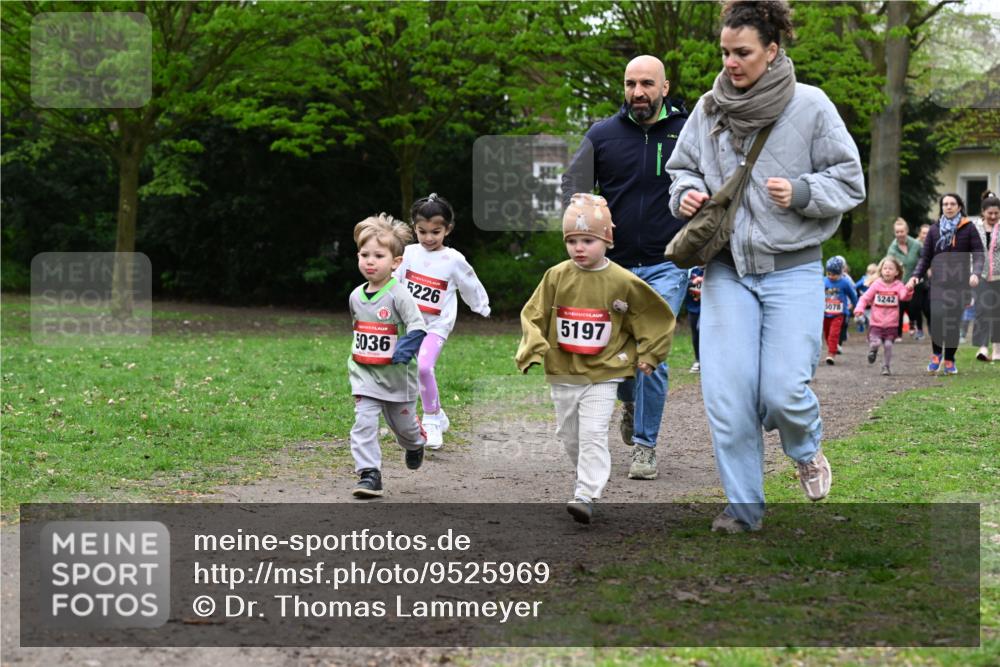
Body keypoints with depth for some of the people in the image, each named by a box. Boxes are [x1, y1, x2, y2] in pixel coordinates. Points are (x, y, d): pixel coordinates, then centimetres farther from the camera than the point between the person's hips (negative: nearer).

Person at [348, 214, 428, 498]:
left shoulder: (398, 294, -16)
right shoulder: (356, 296, 4)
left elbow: (418, 326, -21)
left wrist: (405, 350, -33)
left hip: (396, 375, -3)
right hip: (364, 375, 3)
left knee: (402, 422, 15)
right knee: (364, 423, -11)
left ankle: (415, 444, 49)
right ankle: (369, 474, -12)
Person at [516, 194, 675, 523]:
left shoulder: (623, 282, -8)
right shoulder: (557, 276, -3)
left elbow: (658, 316, 4)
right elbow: (534, 315, 6)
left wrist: (647, 355, 2)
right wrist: (533, 350, -5)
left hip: (602, 375, -4)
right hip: (562, 373, 4)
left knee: (593, 435, -11)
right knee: (569, 435, 15)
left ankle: (586, 496, -13)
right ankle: (588, 478, 35)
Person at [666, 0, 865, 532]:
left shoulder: (809, 106, -5)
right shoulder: (707, 109, 4)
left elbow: (850, 181, -1)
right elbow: (682, 169, 17)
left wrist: (802, 193, -17)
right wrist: (685, 194, -4)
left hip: (792, 271, -3)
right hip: (727, 271, 3)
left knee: (783, 390, -8)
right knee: (726, 393, -3)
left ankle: (807, 450, 28)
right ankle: (743, 505, 11)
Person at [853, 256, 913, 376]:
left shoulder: (898, 285, 1)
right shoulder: (877, 285, 3)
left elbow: (905, 296, -18)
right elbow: (865, 298, 3)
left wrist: (909, 289, -40)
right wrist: (859, 309, -14)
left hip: (891, 324, 0)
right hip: (876, 323, 0)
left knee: (888, 344, -10)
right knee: (876, 342, -17)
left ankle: (886, 366, 7)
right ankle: (872, 349, 19)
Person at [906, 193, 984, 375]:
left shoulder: (968, 228, 3)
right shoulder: (935, 229, 10)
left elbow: (978, 254, -2)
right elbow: (925, 257, 11)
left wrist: (976, 273, -19)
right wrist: (916, 275, -3)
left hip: (960, 283, -1)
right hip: (939, 282, 1)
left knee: (954, 321, 0)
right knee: (937, 316, -17)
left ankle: (949, 360, 15)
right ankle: (936, 353, 4)